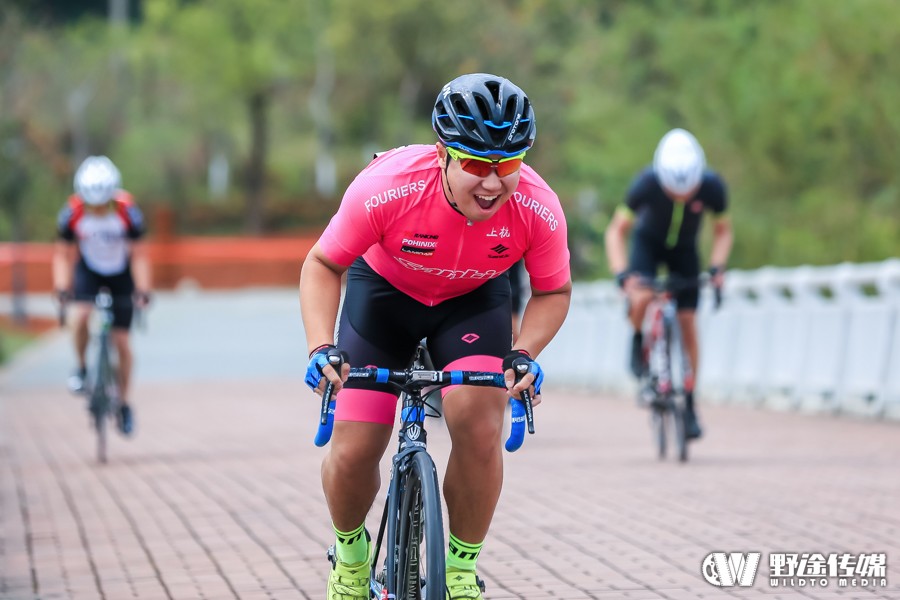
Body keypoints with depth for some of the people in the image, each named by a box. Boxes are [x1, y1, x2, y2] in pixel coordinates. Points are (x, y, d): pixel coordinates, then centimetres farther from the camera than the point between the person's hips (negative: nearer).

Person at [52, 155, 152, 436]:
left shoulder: (128, 212, -28)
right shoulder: (72, 213, -25)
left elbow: (138, 255, -20)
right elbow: (62, 254, -14)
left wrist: (143, 291, -30)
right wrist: (61, 288, -28)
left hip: (121, 273, 0)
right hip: (88, 269, 1)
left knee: (121, 341, -2)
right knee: (82, 315, -29)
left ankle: (124, 402, 14)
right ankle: (81, 368, -3)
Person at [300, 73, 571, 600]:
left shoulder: (538, 209, -30)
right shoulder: (388, 188, -36)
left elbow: (553, 291, -10)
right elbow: (323, 265, -18)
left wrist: (525, 353, -27)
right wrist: (321, 348, -32)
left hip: (474, 300, 1)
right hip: (385, 288, -1)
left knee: (479, 429, -22)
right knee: (353, 455, -8)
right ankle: (350, 551, 25)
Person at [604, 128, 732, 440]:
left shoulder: (712, 186, -29)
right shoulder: (646, 183, -33)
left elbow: (722, 232, -10)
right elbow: (616, 231, -22)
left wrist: (716, 267, -25)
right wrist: (621, 274, -34)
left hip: (685, 250, 1)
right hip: (648, 242, -1)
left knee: (687, 324, -6)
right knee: (641, 297, -31)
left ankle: (689, 405, 4)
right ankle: (638, 342, 3)